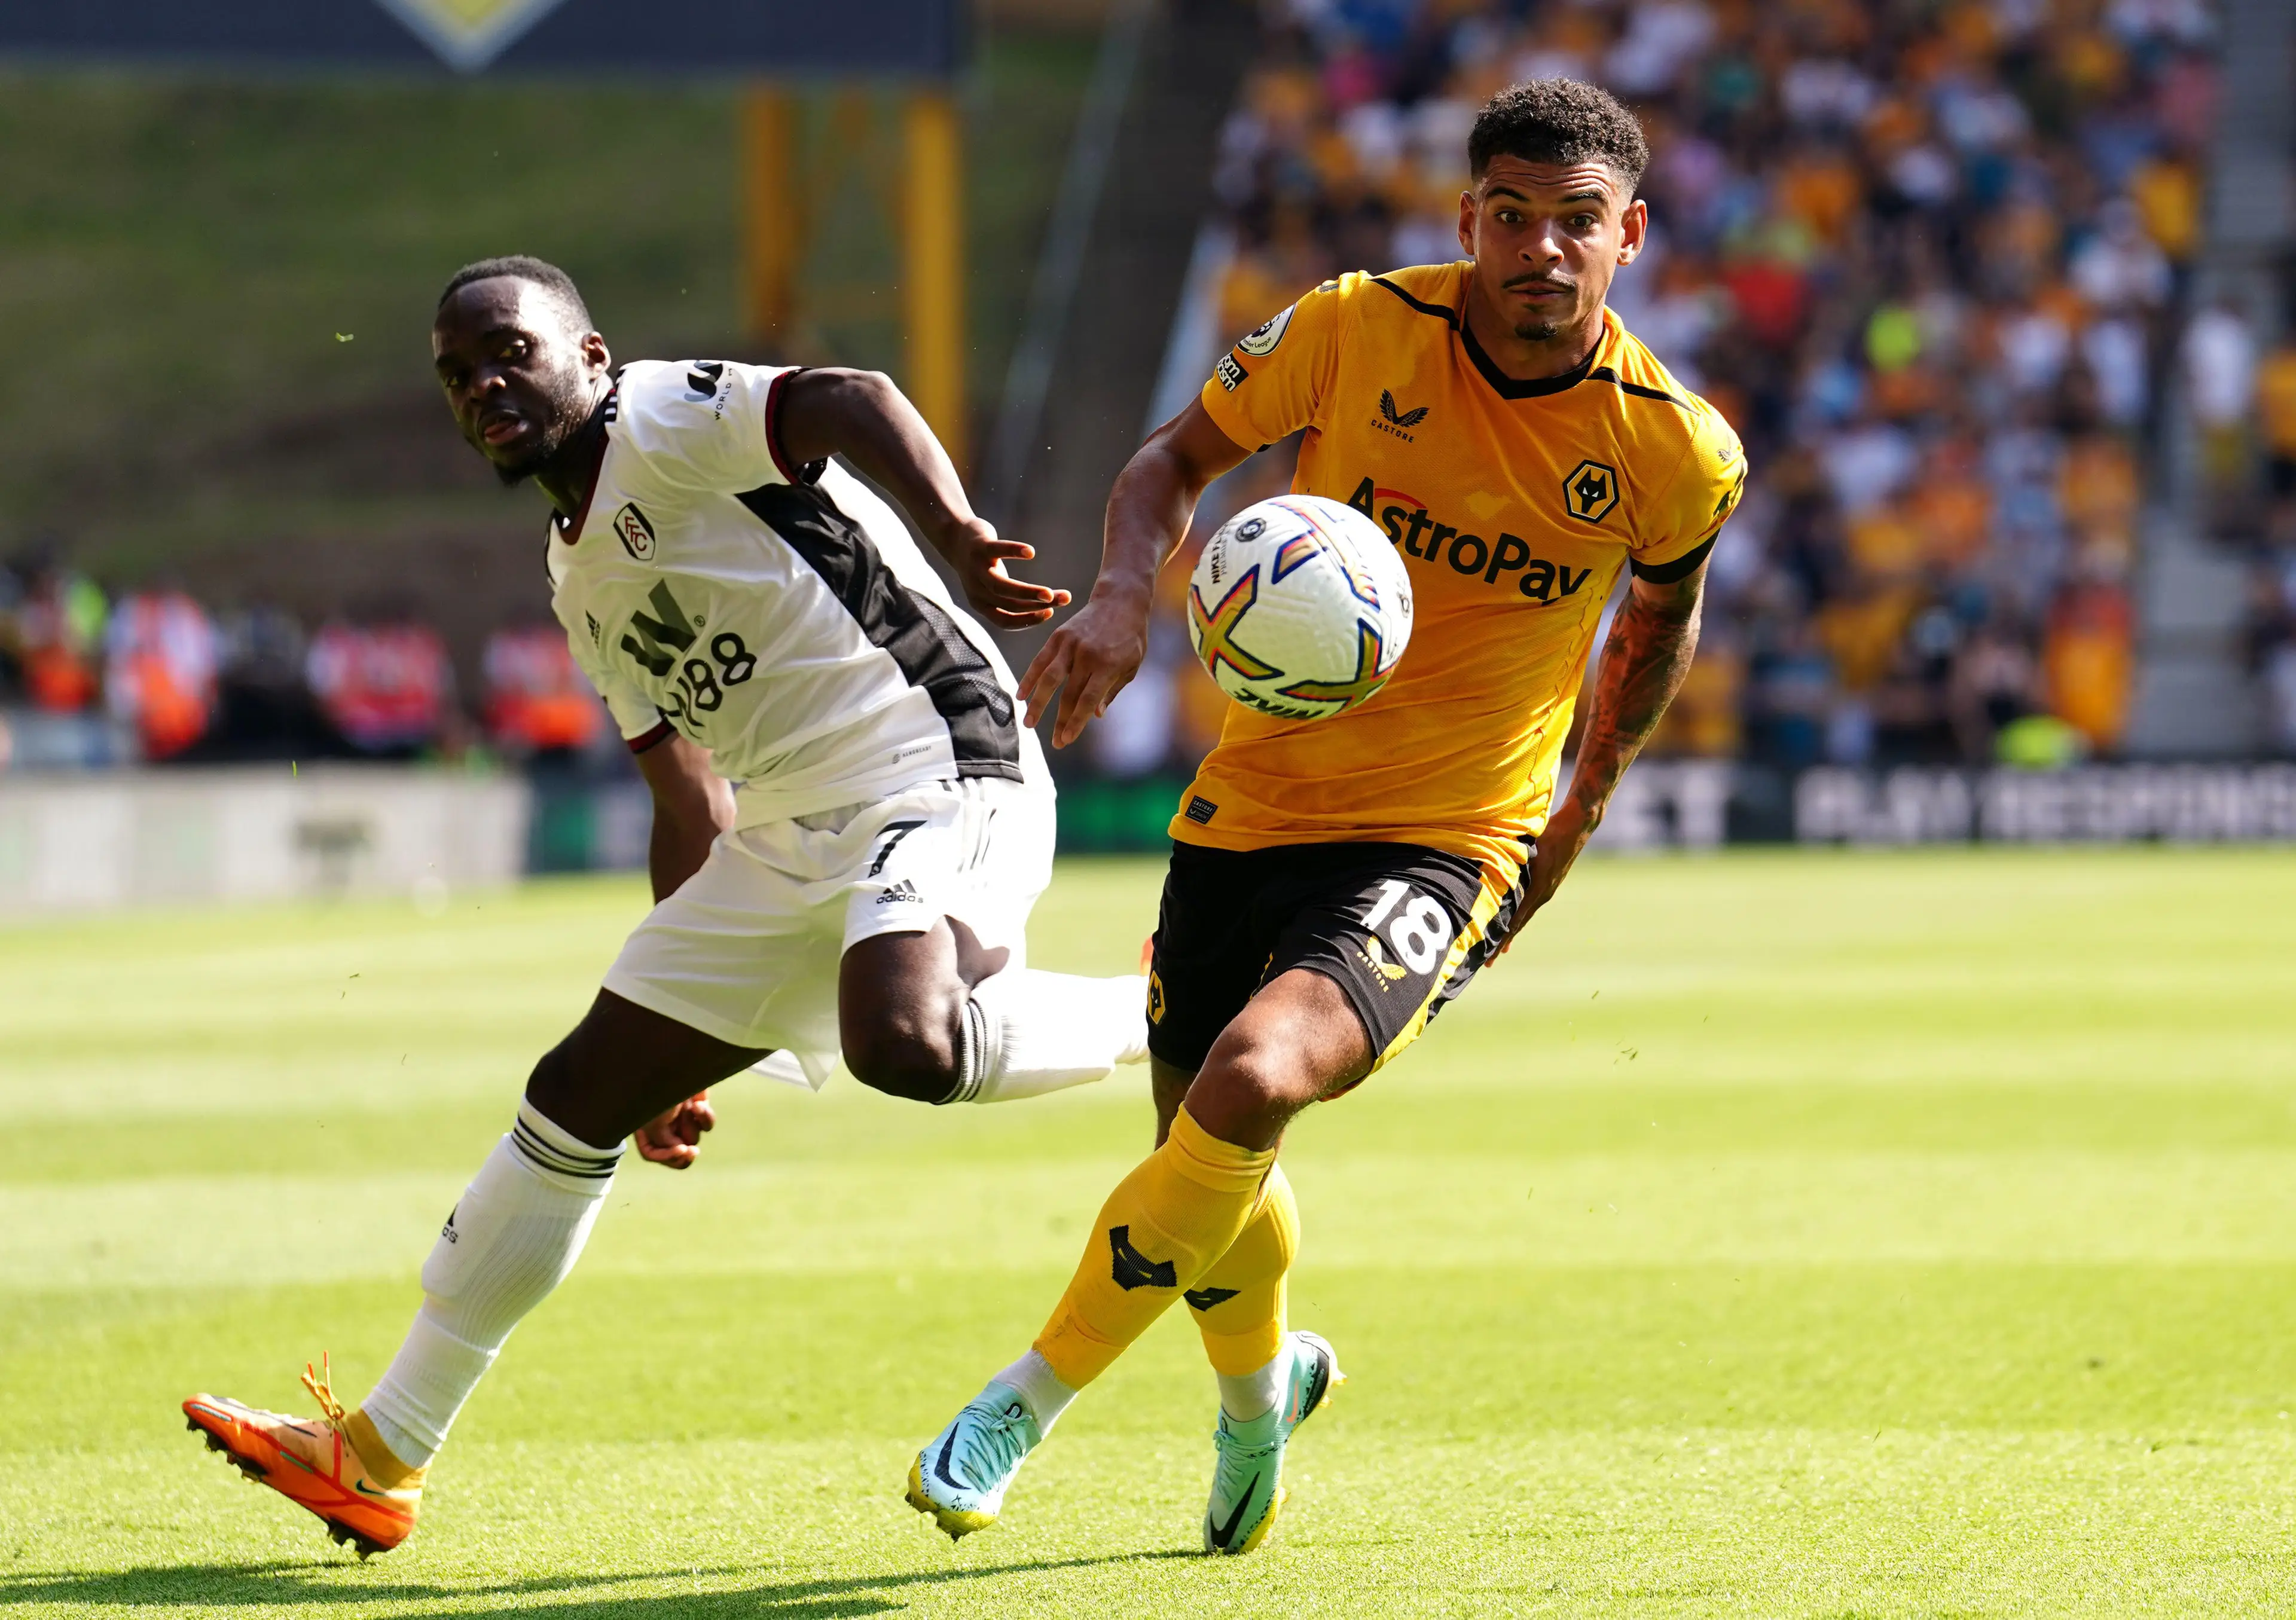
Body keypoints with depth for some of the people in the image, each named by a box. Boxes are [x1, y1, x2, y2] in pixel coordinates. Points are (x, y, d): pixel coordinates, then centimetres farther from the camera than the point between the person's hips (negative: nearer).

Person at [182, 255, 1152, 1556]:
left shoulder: (661, 421, -7)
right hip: (791, 840, 9)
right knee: (579, 1096, 10)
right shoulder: (582, 576, 20)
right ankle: (382, 1457, 19)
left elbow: (855, 402, -26)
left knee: (903, 1044, -38)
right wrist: (676, 1053, 27)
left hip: (939, 777, -9)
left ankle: (1159, 1011, -7)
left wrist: (960, 541, -45)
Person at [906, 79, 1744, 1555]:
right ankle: (1264, 1380, 50)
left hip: (1447, 849, -3)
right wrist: (1125, 593, -14)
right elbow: (1181, 457, 5)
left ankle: (1036, 1394, -13)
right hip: (1251, 810, 3)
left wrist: (1586, 802, 14)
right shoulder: (1359, 331, -11)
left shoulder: (1675, 447, -11)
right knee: (1207, 1153, 14)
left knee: (1253, 1083, -29)